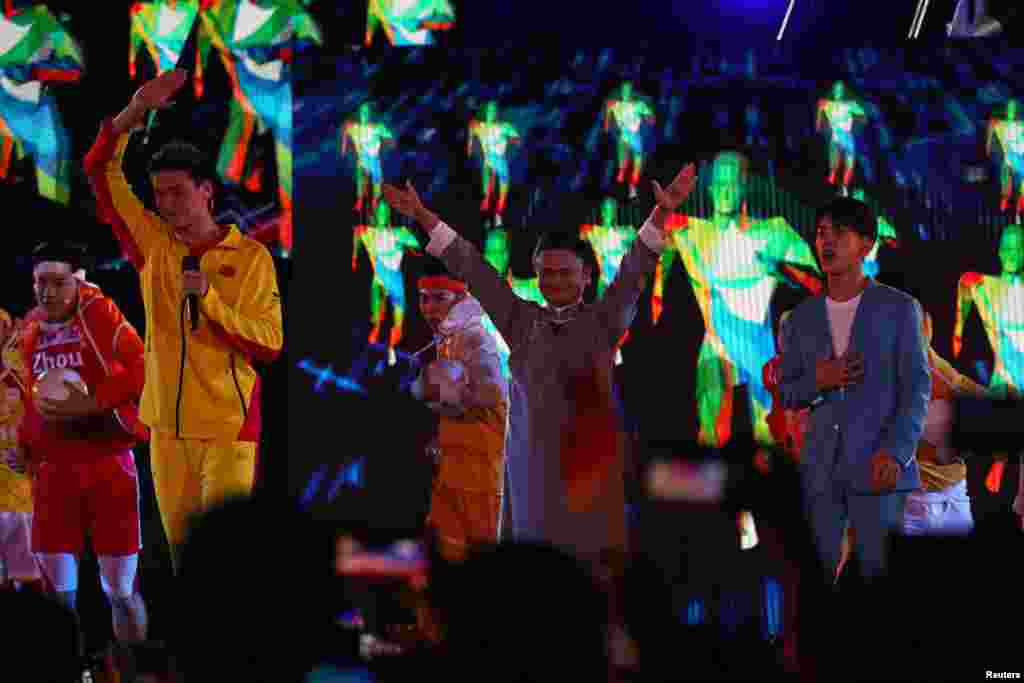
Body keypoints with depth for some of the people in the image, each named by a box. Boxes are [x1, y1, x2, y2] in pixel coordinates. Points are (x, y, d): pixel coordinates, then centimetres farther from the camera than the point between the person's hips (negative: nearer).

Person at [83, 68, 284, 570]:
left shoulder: (250, 256, -3)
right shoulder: (153, 243, 7)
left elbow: (270, 343, -7)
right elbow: (101, 172, 3)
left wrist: (209, 298, -17)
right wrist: (135, 111, -9)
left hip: (228, 424, -4)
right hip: (168, 422, 4)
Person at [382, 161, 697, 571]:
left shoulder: (603, 323, 6)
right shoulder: (521, 322, 11)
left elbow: (633, 270, -4)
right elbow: (472, 270, 10)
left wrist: (661, 213, -17)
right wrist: (422, 216, 8)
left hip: (591, 457, -2)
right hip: (533, 462, 2)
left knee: (592, 554, -8)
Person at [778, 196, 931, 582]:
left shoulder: (898, 309, 2)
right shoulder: (802, 318, 13)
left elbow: (917, 386, -3)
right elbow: (786, 394, 15)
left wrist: (896, 451, -17)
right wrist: (818, 381, -8)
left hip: (879, 468, -3)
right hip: (820, 472, 3)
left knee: (880, 574, -6)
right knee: (820, 577, 1)